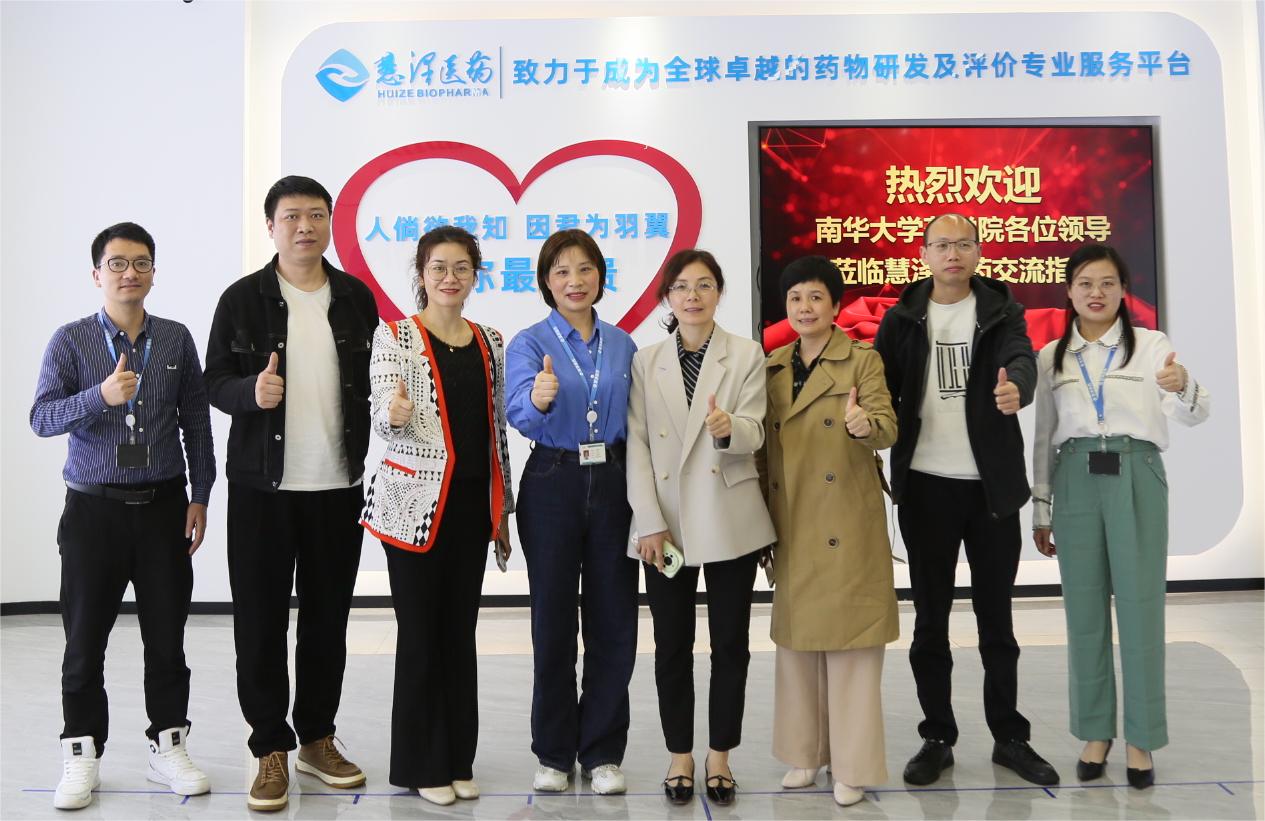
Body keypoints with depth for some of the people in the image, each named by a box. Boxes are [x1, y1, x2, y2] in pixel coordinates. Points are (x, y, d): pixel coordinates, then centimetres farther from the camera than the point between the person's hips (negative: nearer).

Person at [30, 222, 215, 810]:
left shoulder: (176, 340, 4)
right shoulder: (71, 341, 0)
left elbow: (196, 422, 7)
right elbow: (41, 418, -10)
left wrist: (200, 497, 3)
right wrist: (101, 395, -27)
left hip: (164, 507, 1)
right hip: (94, 508, -1)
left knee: (166, 636, 7)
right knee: (85, 638, 6)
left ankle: (168, 748, 20)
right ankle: (81, 755, 21)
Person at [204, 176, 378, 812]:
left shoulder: (357, 298, 6)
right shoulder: (242, 299, 0)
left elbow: (372, 383, 10)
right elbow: (216, 382, 1)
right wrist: (251, 392, -21)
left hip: (340, 484, 2)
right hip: (262, 486, -2)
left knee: (328, 617, 10)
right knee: (261, 620, 4)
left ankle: (317, 738, 25)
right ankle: (271, 750, 17)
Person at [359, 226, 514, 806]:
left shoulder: (489, 343, 10)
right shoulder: (395, 335, -4)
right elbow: (381, 420, -11)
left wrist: (502, 509, 14)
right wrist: (395, 413, -36)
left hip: (473, 505, 5)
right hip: (417, 503, -4)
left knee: (460, 633, 11)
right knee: (420, 635, 2)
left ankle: (459, 760, 23)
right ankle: (422, 764, 16)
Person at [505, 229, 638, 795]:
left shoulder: (622, 345, 8)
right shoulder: (529, 343, -3)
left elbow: (635, 423, 12)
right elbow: (518, 413, -20)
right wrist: (538, 398, -43)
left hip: (614, 486, 3)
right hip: (553, 486, -3)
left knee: (614, 622, 5)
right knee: (553, 621, 6)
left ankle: (602, 751, 21)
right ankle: (553, 753, 22)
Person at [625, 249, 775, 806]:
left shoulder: (746, 355, 1)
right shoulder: (646, 362, 5)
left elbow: (754, 435, -8)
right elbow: (636, 445, -1)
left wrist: (729, 427, -32)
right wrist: (650, 522, -10)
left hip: (729, 519, -1)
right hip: (666, 521, 1)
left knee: (730, 642, 7)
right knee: (673, 645, 8)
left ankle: (720, 754, 23)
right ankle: (680, 754, 23)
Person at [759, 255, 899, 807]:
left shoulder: (862, 359, -3)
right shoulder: (772, 367, 10)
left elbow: (887, 429, -15)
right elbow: (764, 448, 12)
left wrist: (863, 425, -38)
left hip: (848, 528, -4)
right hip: (792, 530, 5)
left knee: (850, 643, 1)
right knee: (796, 641, 12)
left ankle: (852, 765, 12)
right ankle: (805, 753, 26)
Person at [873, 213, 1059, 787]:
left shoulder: (1001, 312, 3)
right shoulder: (901, 319, 6)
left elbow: (1021, 358, -17)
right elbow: (880, 387, 1)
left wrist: (1015, 387, -39)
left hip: (991, 485, 0)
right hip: (926, 486, 1)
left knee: (996, 617, 10)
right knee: (930, 620, 8)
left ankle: (1010, 737, 24)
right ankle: (937, 738, 20)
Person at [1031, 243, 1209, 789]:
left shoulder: (1151, 345, 3)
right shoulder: (1051, 356, 11)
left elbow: (1194, 415, -7)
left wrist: (1185, 389, -31)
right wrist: (1040, 509, 10)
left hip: (1137, 478, -2)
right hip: (1076, 481, 2)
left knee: (1140, 607, -1)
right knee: (1084, 610, 6)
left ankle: (1141, 739, 11)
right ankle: (1095, 731, 18)